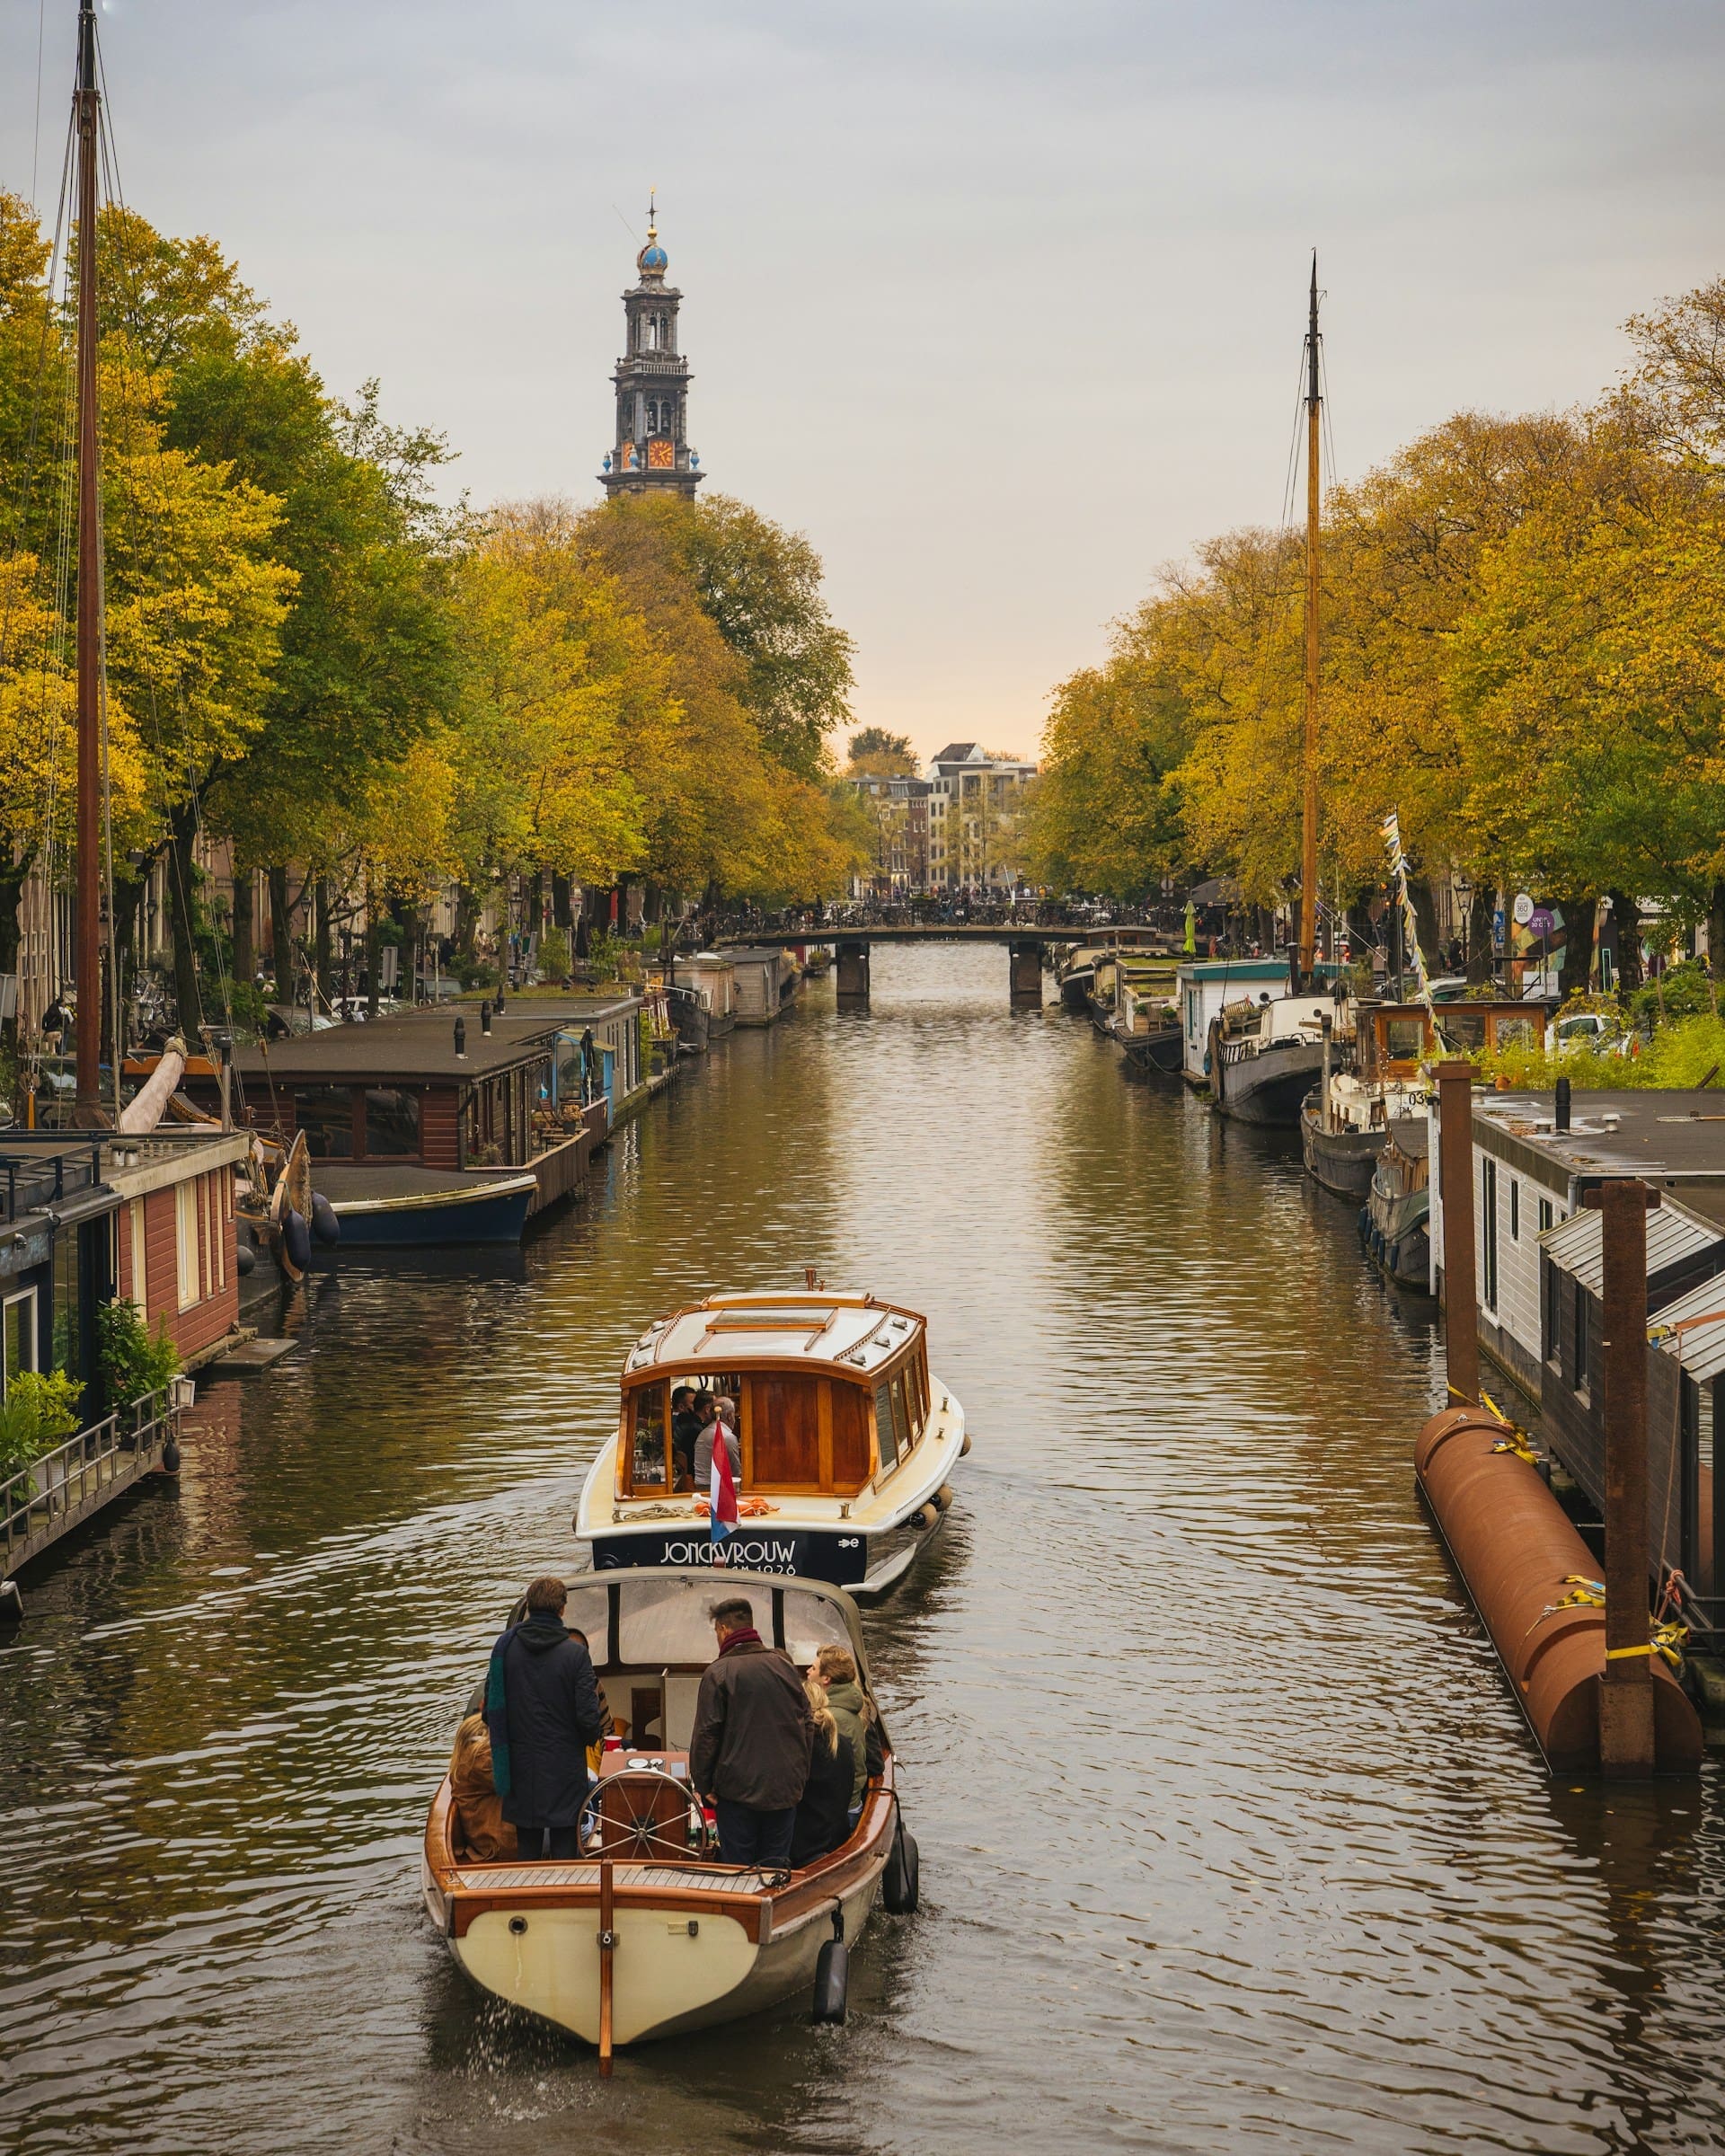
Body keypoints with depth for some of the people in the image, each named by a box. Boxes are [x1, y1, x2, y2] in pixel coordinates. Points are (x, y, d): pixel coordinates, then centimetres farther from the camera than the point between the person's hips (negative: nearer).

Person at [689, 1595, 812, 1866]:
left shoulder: (718, 1673, -10)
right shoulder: (783, 1665, 6)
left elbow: (706, 1734, -11)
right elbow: (807, 1723, 10)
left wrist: (703, 1783, -1)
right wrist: (800, 1776, 16)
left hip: (739, 1789, -4)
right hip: (785, 1789, 4)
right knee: (777, 1870, 11)